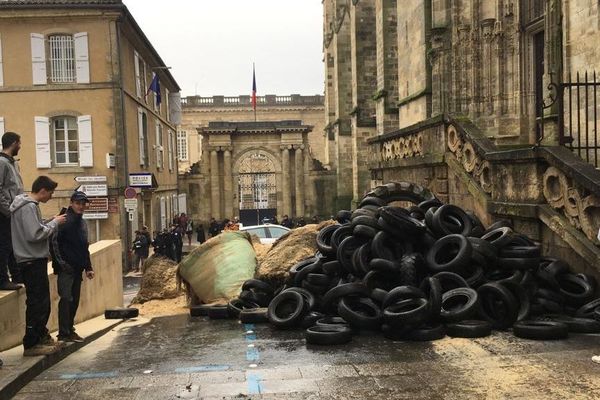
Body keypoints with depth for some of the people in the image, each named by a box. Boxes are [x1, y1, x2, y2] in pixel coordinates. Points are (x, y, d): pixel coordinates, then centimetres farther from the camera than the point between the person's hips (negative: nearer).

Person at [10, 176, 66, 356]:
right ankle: (31, 344, 1)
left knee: (41, 301, 18)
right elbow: (35, 234, -23)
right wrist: (54, 223, -13)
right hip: (32, 260, -11)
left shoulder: (30, 205, 15)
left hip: (35, 260, 11)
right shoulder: (28, 207, -17)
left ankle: (41, 335, 29)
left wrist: (51, 221, 6)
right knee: (37, 302, -5)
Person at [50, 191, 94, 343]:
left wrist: (88, 267, 20)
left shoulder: (83, 223, 18)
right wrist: (59, 262, -22)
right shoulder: (64, 220, -8)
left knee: (75, 301, 10)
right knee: (66, 299, -9)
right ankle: (63, 333, -4)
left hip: (78, 269, 8)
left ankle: (70, 330, 20)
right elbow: (54, 242, -16)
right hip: (66, 268, -8)